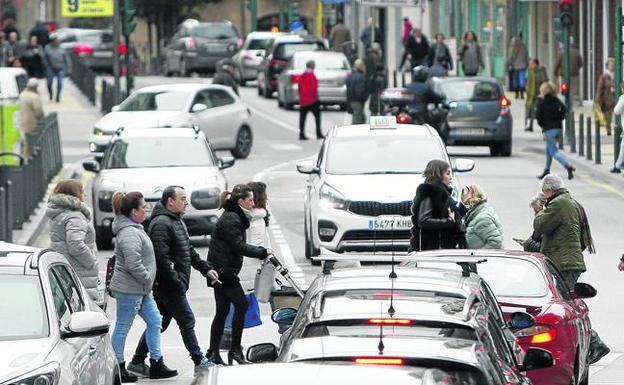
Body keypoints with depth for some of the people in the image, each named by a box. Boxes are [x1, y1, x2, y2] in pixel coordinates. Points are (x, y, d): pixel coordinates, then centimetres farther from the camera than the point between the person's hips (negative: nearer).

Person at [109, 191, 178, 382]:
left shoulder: (134, 229, 13)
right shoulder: (129, 234, -22)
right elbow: (133, 264, -29)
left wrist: (147, 281, 18)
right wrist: (148, 278, -15)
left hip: (141, 289, 11)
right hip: (129, 289, -11)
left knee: (155, 321, 13)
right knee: (122, 328, 0)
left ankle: (157, 364, 19)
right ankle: (118, 369, 8)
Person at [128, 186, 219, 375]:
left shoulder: (177, 221, 18)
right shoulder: (161, 224, -17)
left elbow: (189, 251, 26)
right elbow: (161, 257, -24)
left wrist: (205, 268, 19)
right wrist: (176, 280, -24)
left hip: (174, 283, 10)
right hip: (169, 285, -10)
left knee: (159, 323, 12)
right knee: (186, 320, -3)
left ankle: (137, 362, 16)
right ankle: (199, 362, 5)